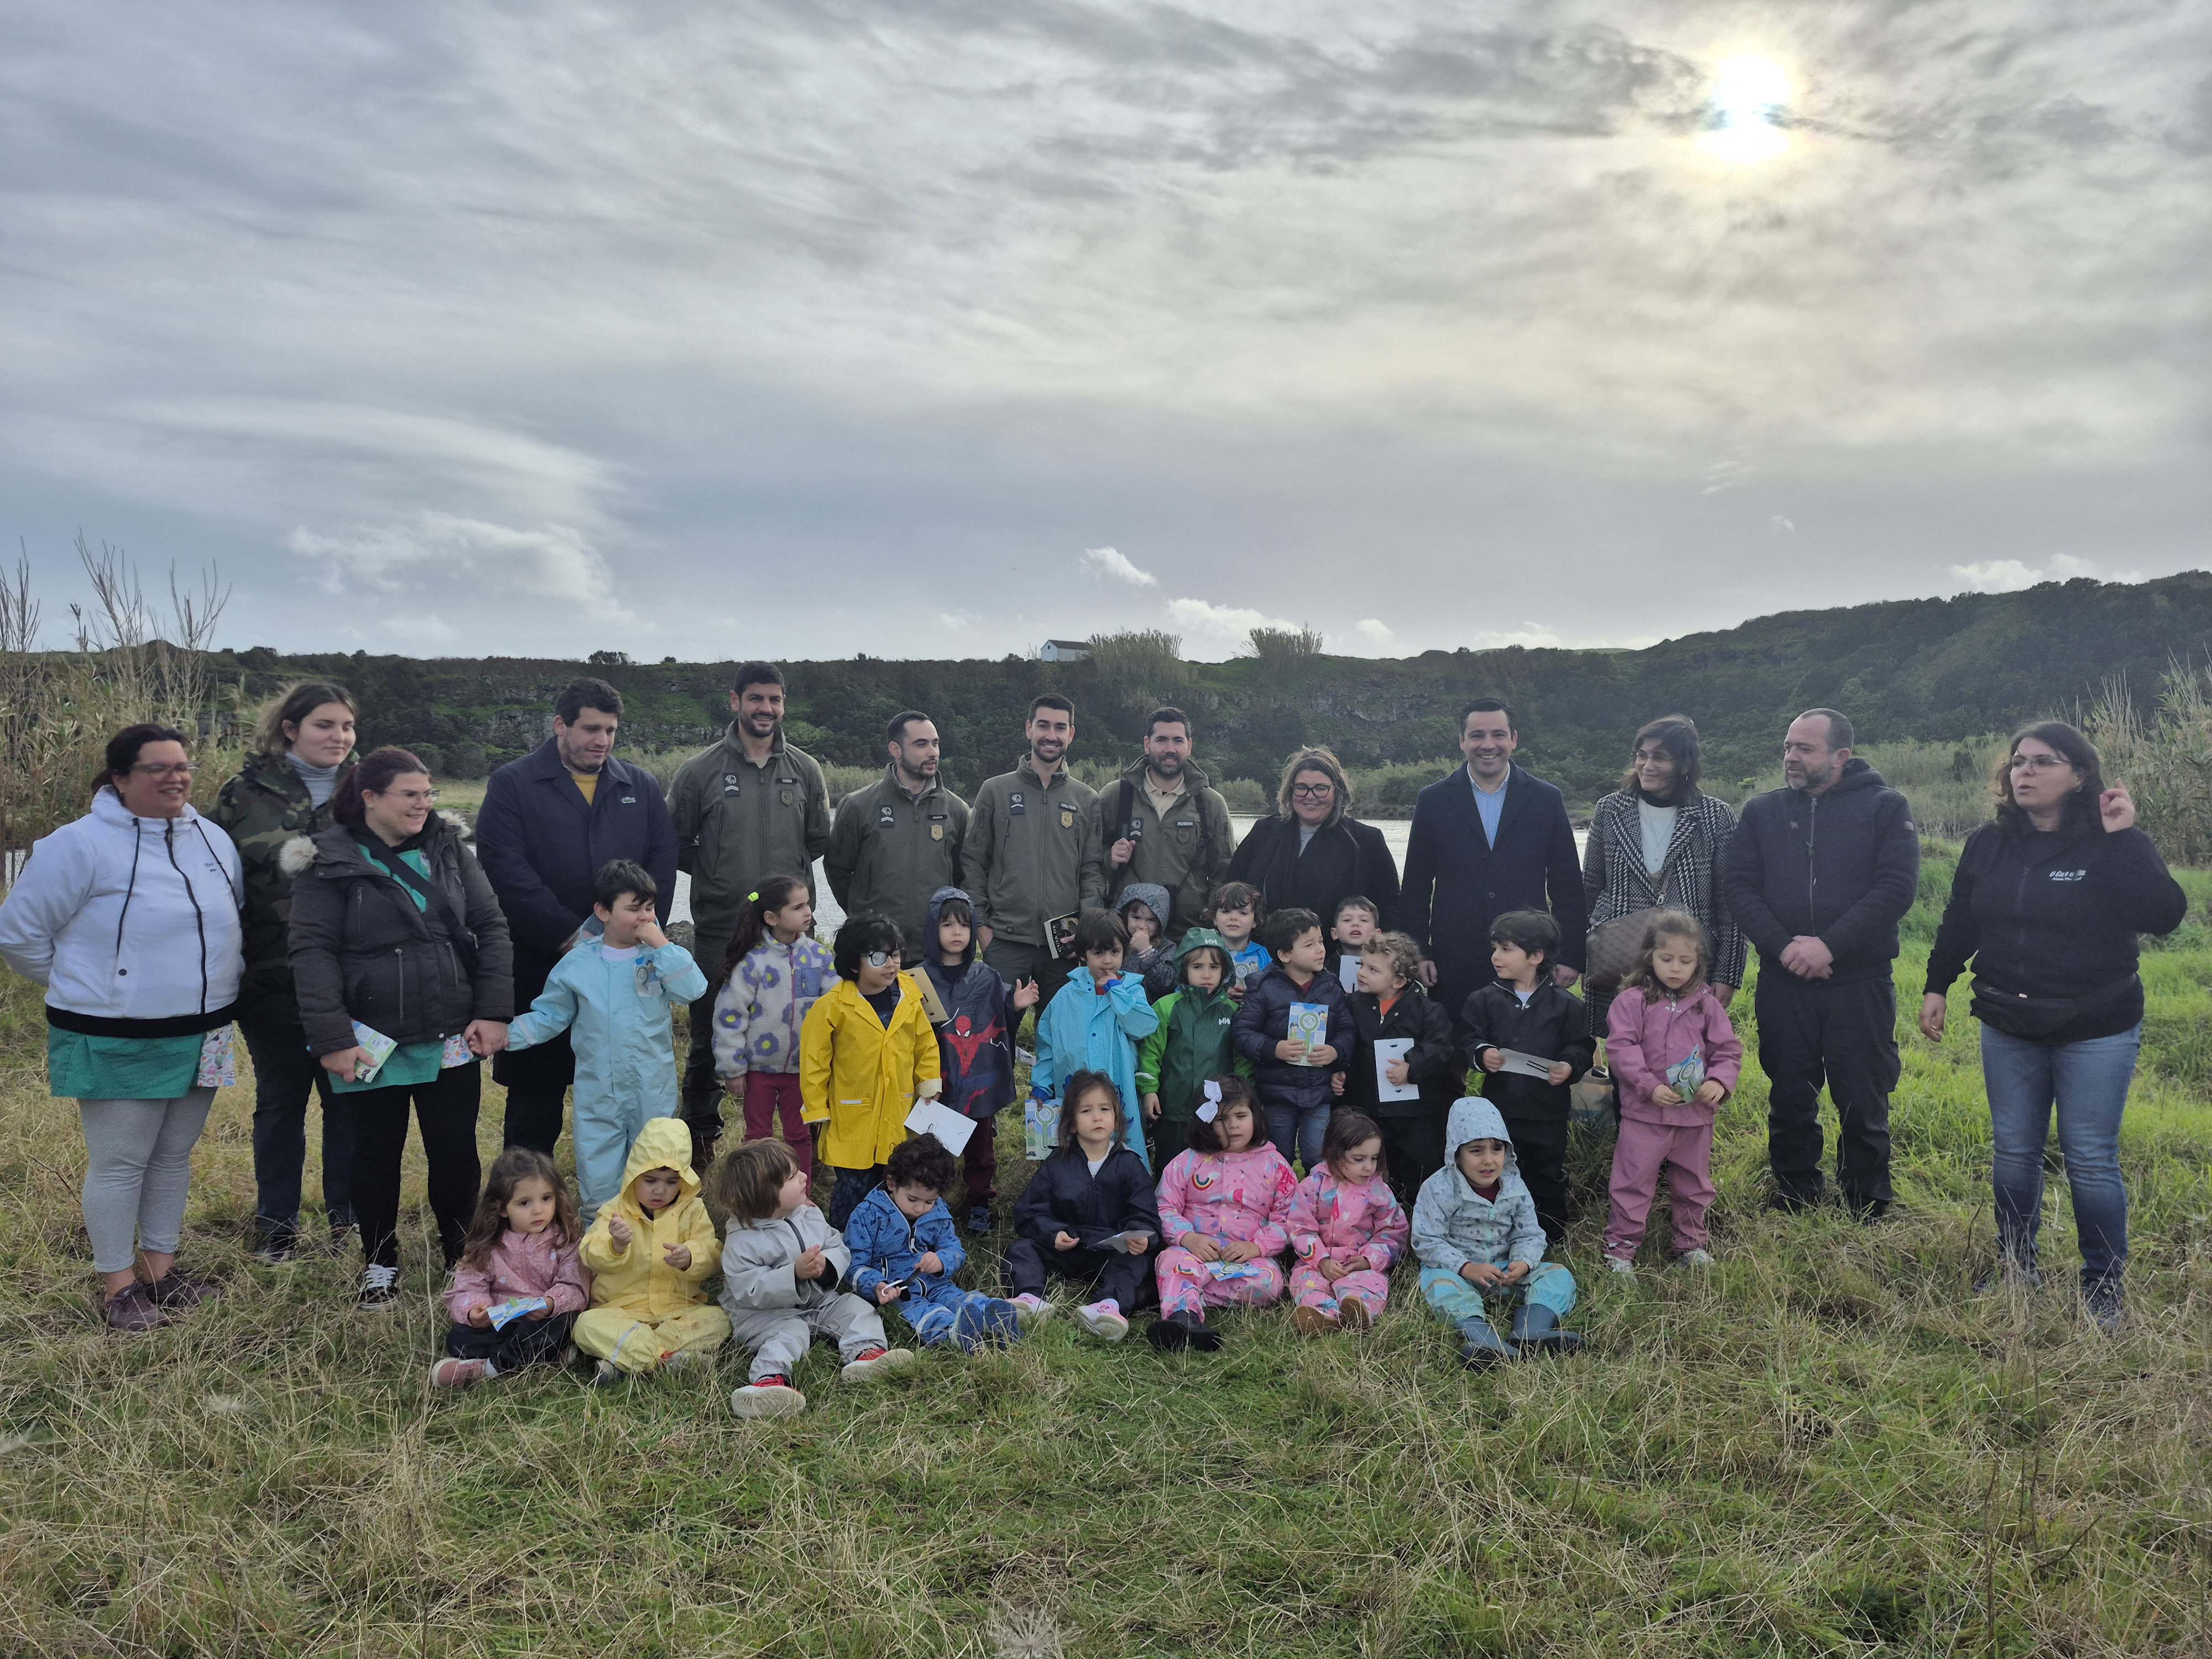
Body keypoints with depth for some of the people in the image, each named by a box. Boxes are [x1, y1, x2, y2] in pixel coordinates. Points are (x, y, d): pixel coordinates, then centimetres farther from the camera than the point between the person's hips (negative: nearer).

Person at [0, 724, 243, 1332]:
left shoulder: (214, 840, 6)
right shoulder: (82, 844, -13)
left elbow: (233, 922, 20)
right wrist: (88, 988, 0)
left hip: (201, 1037, 6)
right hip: (117, 1044, -6)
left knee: (174, 1157, 16)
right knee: (119, 1165, 3)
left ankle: (159, 1267, 30)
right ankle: (118, 1285, 17)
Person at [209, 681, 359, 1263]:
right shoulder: (249, 793, 2)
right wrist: (280, 860, -14)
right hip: (272, 976, -1)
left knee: (348, 1097, 8)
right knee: (281, 1099, 11)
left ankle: (348, 1216, 23)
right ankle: (275, 1224, 24)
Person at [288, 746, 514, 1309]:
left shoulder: (449, 849, 4)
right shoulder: (330, 863, -6)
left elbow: (491, 928, 3)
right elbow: (313, 953, -10)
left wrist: (494, 1012, -5)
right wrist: (331, 1038, -17)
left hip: (452, 1040, 3)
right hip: (373, 1044, -2)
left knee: (456, 1152, 9)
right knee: (377, 1154, 12)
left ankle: (462, 1255, 27)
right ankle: (379, 1263, 29)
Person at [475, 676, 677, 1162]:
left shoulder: (642, 787, 11)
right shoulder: (512, 785, 0)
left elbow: (662, 867, 5)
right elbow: (507, 871, -10)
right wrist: (571, 935, -14)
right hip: (540, 967, -3)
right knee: (536, 1093, 6)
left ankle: (609, 1195, 21)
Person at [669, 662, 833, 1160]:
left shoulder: (805, 770, 5)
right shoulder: (701, 771, -3)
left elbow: (819, 840, 15)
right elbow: (677, 845, 5)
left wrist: (787, 877, 9)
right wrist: (718, 875, 3)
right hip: (718, 931, -1)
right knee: (710, 1042, 9)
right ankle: (700, 1136, 24)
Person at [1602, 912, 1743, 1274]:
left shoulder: (1707, 1003, 2)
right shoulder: (1631, 1001, -8)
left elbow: (1728, 1050, 5)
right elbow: (1621, 1047, -12)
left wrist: (1720, 1082, -14)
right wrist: (1649, 1086, -21)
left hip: (1697, 1111, 4)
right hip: (1644, 1112, -3)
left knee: (1694, 1183, 17)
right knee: (1634, 1181, 2)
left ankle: (1691, 1242, 34)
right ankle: (1620, 1246, 13)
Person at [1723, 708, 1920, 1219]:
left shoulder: (1885, 807, 1)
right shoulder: (1762, 811, 9)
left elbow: (1897, 887, -9)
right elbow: (1737, 886, 1)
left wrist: (1830, 945, -18)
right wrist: (1783, 946, -14)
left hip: (1860, 984, -2)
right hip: (1782, 985, 2)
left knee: (1863, 1108, 6)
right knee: (1789, 1104, 11)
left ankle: (1868, 1218, 20)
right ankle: (1793, 1210, 25)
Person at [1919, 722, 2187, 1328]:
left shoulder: (2112, 845, -10)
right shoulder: (1988, 845, 3)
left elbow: (2164, 915, -24)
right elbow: (1958, 923, 11)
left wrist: (2124, 840, -27)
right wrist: (1936, 986, 10)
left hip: (2096, 1032, -4)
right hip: (2008, 1030, 4)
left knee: (2091, 1161, 2)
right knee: (2014, 1154, 12)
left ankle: (2105, 1285, 18)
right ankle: (2015, 1268, 27)